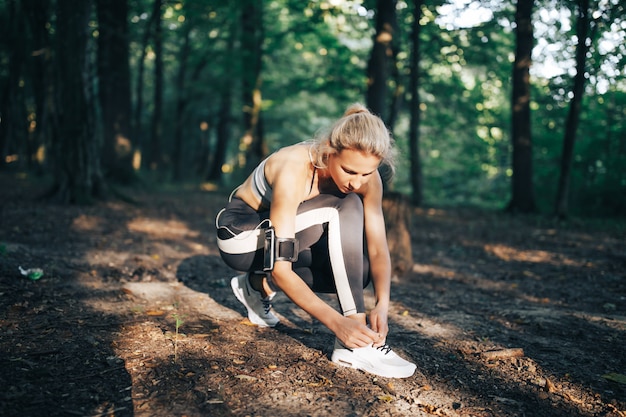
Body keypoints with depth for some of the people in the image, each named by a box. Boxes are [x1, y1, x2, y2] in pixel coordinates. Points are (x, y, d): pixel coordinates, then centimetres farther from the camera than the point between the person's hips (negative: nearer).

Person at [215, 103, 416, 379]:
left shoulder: (366, 177, -17)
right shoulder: (293, 170, -35)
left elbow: (378, 248, -16)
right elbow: (280, 269, -36)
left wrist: (382, 305, -33)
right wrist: (337, 322, -42)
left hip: (283, 234, 7)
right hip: (240, 233, -7)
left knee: (358, 271, -16)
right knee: (346, 208, -28)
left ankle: (258, 285, 6)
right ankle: (354, 346, -28)